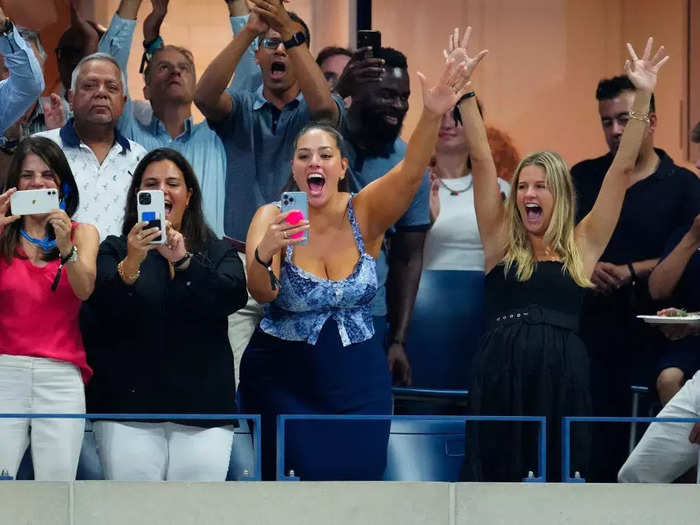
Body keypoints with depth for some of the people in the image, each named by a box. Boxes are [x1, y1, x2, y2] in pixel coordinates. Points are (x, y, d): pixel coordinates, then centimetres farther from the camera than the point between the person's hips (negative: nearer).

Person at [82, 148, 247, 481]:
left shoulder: (217, 252, 13)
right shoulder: (114, 251, 9)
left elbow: (234, 297, -7)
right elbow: (102, 311, -8)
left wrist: (184, 261, -23)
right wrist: (131, 264, -27)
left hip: (203, 407, 1)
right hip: (129, 403, -1)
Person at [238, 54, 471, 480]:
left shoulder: (364, 214, -5)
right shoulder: (273, 218, -7)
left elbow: (410, 173, -23)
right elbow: (261, 293, -21)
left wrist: (432, 117, -40)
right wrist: (265, 253, -43)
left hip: (358, 381, 1)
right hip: (284, 380, -1)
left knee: (360, 475, 1)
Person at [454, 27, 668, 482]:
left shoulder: (581, 246, 12)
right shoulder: (502, 241, 11)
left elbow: (621, 170, 8)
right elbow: (481, 159, 6)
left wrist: (643, 97, 2)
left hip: (562, 379, 1)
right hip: (501, 376, 0)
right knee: (499, 478, -1)